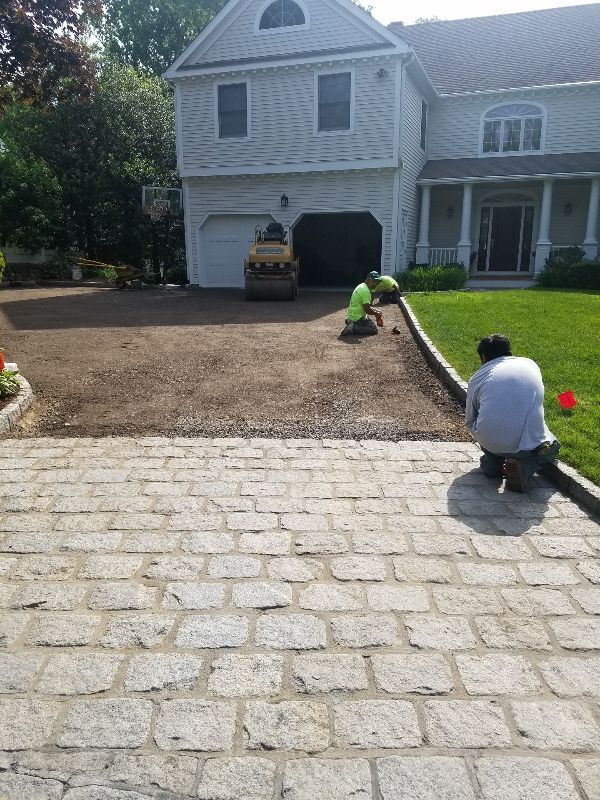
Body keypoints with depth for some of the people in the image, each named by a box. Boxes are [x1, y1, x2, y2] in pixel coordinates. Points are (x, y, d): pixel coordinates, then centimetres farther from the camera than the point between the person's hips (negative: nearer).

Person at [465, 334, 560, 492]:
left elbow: (469, 422, 15)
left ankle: (492, 463, 19)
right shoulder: (531, 364, 15)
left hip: (490, 443, 1)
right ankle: (524, 467, 5)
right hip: (530, 444, 0)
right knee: (552, 446, 33)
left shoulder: (478, 377, 9)